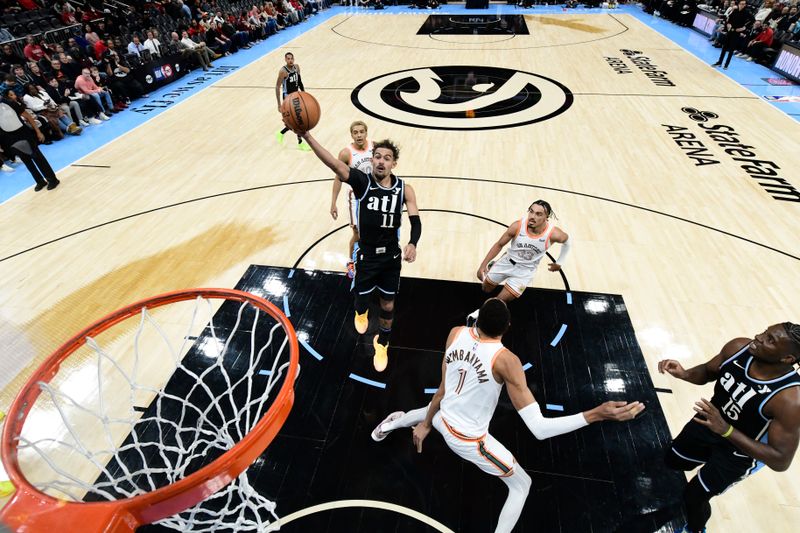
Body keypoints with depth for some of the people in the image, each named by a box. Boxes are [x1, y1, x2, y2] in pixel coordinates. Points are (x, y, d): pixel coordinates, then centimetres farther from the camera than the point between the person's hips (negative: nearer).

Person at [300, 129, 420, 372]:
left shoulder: (404, 189, -9)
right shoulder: (362, 181, -15)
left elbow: (415, 221, -14)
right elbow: (335, 164, -29)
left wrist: (412, 243, -36)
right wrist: (307, 136, -44)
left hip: (392, 256, 2)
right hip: (367, 256, -1)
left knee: (388, 305, 14)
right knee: (362, 299, 15)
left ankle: (382, 343, 42)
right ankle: (361, 312, 56)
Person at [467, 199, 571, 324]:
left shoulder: (553, 234, -28)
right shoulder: (518, 226, -27)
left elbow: (567, 242, -2)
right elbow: (499, 245, -11)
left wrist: (559, 263, 6)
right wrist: (483, 265, -16)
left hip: (525, 270, -1)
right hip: (508, 261, 2)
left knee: (500, 300, -7)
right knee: (486, 289, 22)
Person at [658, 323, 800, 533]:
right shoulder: (738, 348, -23)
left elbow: (781, 461, -31)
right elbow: (708, 372, -2)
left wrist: (726, 430, -42)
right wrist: (684, 374, -24)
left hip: (740, 451, -5)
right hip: (709, 423, 5)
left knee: (693, 496, 6)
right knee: (673, 460, 24)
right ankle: (709, 464, 52)